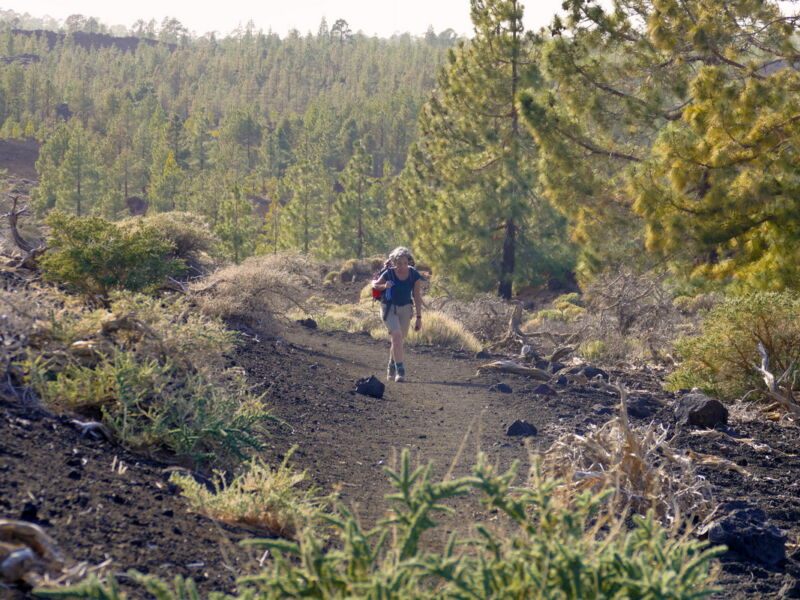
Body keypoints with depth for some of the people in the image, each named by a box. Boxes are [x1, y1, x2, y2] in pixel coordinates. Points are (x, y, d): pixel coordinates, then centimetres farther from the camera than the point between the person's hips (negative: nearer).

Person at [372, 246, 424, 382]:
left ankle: (391, 367, 32)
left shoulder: (414, 275, -6)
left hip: (405, 309, 3)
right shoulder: (388, 273, -13)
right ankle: (400, 369, -20)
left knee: (398, 340, 9)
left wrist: (419, 317, -2)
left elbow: (417, 296, -1)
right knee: (397, 336, -21)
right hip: (389, 308, -3)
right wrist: (384, 286, -20)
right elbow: (375, 285, 3)